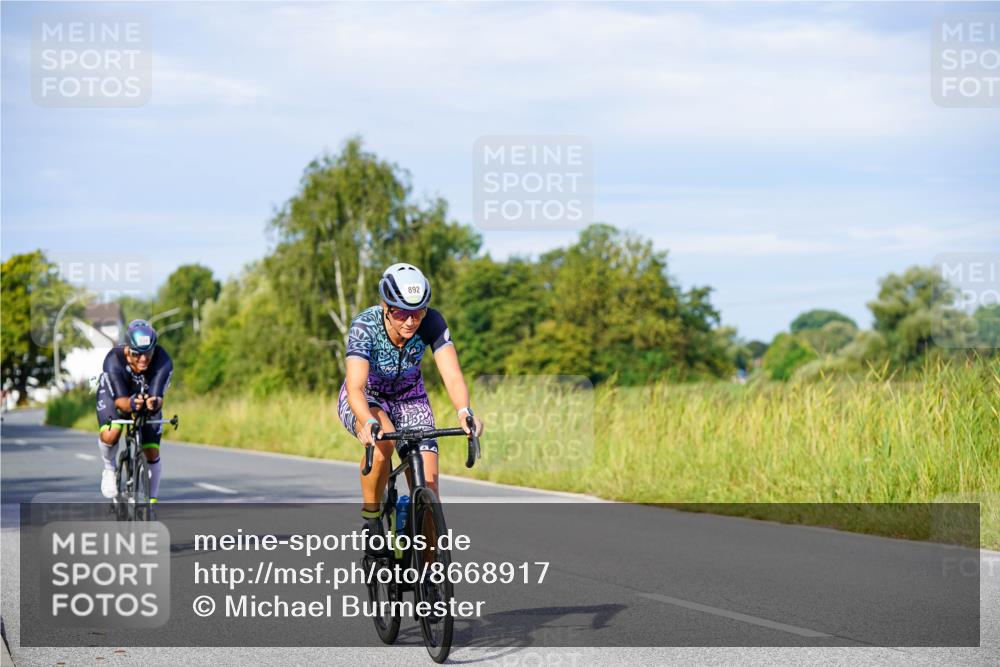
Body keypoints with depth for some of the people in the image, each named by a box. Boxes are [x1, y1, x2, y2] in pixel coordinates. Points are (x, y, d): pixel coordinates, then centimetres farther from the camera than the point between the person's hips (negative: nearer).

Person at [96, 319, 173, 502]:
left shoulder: (163, 362, -36)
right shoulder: (114, 360, -39)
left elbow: (158, 396, -43)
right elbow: (120, 400, -42)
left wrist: (154, 402, -67)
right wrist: (131, 404, -65)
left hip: (147, 396, 2)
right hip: (114, 393, -1)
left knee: (152, 453, -5)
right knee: (110, 435, -29)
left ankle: (153, 501, 18)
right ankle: (109, 468, 5)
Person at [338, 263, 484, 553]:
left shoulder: (432, 323, -26)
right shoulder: (364, 326, -32)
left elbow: (452, 374, -36)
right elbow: (356, 387, -43)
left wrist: (464, 412, -56)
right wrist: (368, 423, -63)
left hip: (409, 398, 3)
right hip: (365, 399, -2)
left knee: (428, 484, -15)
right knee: (383, 439, -37)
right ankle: (370, 518, -16)